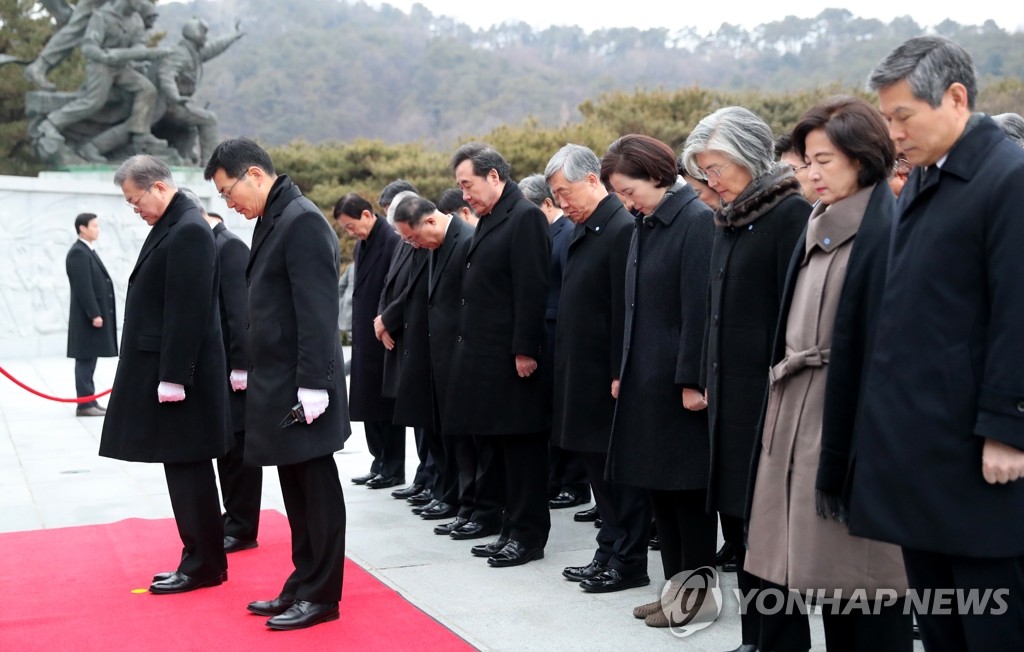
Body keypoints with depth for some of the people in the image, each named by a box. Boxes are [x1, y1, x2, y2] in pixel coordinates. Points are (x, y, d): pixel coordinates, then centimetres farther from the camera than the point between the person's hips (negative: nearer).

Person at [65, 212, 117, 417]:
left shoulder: (89, 252, 18)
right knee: (85, 361, -7)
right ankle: (85, 405, -5)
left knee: (89, 360, 11)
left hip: (94, 315, 10)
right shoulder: (78, 253, -14)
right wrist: (94, 314, -22)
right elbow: (83, 287, -20)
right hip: (88, 318, -10)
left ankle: (90, 402, 15)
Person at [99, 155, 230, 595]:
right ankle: (199, 557, 22)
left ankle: (204, 565, 7)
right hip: (164, 370, 10)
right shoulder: (171, 227, 14)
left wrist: (172, 376, -21)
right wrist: (163, 374, 15)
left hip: (179, 375, -10)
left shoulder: (188, 231, -16)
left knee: (187, 468, -2)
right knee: (184, 468, 13)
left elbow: (187, 311, -21)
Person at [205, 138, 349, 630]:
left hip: (300, 387, -10)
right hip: (278, 385, 10)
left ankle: (321, 595, 10)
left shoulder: (302, 221, -15)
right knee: (296, 491, 15)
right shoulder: (274, 220, 14)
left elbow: (318, 312, -21)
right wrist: (255, 376, 16)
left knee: (317, 490, 1)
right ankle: (302, 585, 24)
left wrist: (313, 385, -23)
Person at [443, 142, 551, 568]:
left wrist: (524, 352, -20)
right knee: (495, 446, 14)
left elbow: (531, 290, -18)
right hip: (484, 356, 10)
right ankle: (513, 528, 23)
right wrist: (467, 344, 14)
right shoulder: (490, 220, 17)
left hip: (511, 359, -10)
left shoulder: (525, 218, -12)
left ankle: (528, 535, 8)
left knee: (520, 448, -1)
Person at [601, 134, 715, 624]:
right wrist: (621, 371, 13)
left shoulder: (697, 220, -14)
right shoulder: (644, 225, 12)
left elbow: (699, 308, -18)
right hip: (644, 379, 9)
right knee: (658, 484, 12)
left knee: (687, 488, 1)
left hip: (679, 381, -8)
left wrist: (692, 380, -19)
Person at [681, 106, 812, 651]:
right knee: (737, 520, 13)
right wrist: (708, 381, 15)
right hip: (729, 392, 9)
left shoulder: (791, 214, -10)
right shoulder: (729, 221, 15)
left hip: (768, 395, -9)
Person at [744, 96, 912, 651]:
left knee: (864, 568, -1)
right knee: (825, 562, 14)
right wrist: (780, 394, 11)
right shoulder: (819, 230, 15)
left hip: (850, 412, -9)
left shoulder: (885, 231, -12)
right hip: (800, 411, 9)